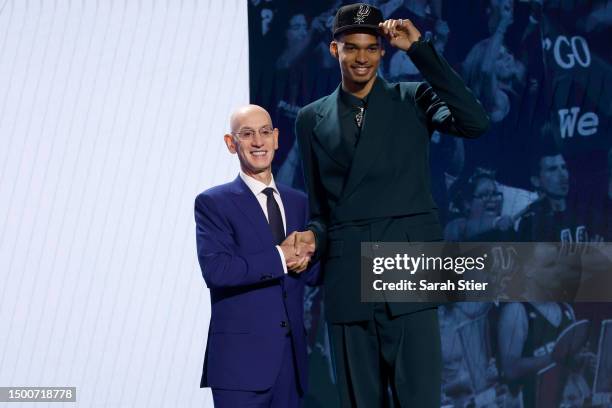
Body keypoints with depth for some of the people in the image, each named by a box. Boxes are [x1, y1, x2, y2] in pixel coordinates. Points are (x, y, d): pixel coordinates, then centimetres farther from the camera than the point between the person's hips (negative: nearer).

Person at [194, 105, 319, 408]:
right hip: (241, 358, -5)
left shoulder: (298, 203, 15)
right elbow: (215, 269, -17)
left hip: (291, 356, 5)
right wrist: (279, 256, -14)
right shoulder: (213, 203, -2)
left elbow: (313, 274, 13)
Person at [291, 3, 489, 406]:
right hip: (347, 280, 2)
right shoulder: (312, 118, 13)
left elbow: (475, 121, -12)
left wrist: (419, 49, -10)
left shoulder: (413, 99, 7)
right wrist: (313, 238, -5)